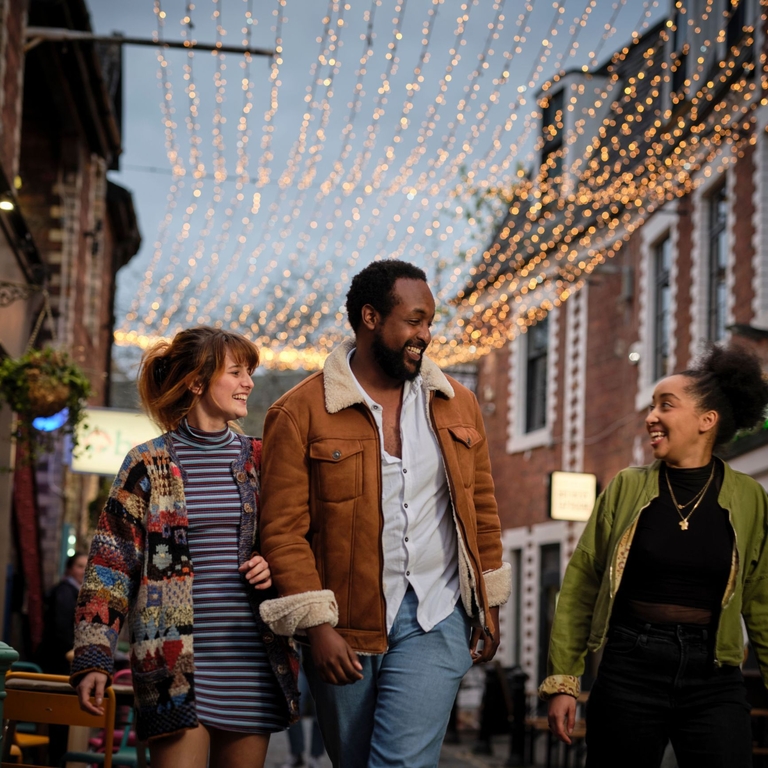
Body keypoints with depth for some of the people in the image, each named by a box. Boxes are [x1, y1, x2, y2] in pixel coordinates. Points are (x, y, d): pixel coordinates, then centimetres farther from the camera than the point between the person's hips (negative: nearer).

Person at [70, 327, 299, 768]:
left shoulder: (260, 461, 10)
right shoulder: (149, 464, 1)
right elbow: (110, 565, 0)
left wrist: (274, 566, -4)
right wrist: (94, 659, -7)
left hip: (252, 657, 3)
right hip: (176, 660, -3)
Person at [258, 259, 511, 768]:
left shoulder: (458, 405, 8)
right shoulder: (301, 413, -5)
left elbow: (482, 509, 15)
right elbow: (284, 529, -8)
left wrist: (489, 602, 13)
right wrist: (316, 625, -13)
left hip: (435, 621, 1)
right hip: (344, 632, -1)